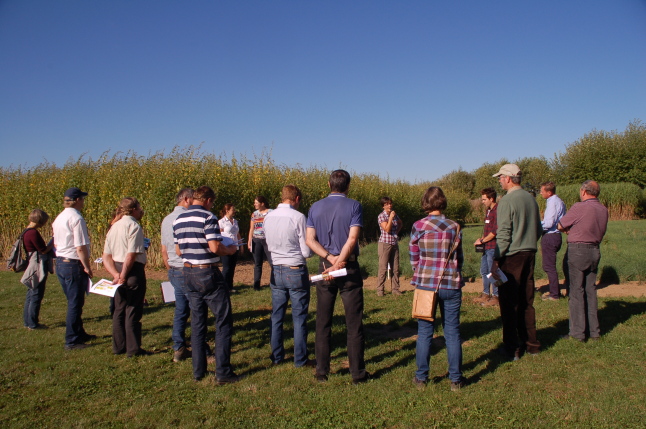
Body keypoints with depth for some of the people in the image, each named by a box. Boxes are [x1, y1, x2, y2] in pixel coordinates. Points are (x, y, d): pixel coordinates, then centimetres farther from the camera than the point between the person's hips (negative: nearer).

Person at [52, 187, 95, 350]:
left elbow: (56, 244, 18)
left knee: (74, 302, 20)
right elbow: (81, 247, -20)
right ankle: (71, 341, 8)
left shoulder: (59, 218, 12)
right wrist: (87, 267, -11)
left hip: (60, 263, 9)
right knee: (75, 304, 1)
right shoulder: (76, 218, -18)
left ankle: (79, 334, 32)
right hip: (74, 265, -9)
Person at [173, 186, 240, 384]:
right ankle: (223, 372, 1)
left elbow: (178, 251, 13)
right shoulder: (207, 217, -13)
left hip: (189, 274, 7)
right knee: (223, 322, 1)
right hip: (208, 273, -7)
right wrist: (230, 249, -2)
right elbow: (215, 247, -21)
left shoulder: (178, 220, 9)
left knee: (197, 322, 14)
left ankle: (198, 371, 19)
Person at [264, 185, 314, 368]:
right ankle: (300, 359, 15)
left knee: (276, 316, 14)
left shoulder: (268, 217, 1)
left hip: (276, 271, 5)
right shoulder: (298, 217, -15)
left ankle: (276, 356, 25)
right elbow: (306, 252, -11)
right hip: (296, 272, -5)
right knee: (299, 318, 6)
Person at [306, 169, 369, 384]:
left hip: (324, 267, 3)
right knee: (354, 322, 4)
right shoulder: (354, 206, -5)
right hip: (349, 267, -3)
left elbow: (310, 240, -4)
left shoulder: (316, 207, 5)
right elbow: (352, 239, -15)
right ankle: (357, 372, 10)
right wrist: (339, 263, -15)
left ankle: (322, 371, 16)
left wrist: (330, 258, -11)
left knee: (323, 322, 10)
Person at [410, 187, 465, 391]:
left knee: (425, 332, 8)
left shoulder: (418, 226, -5)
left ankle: (421, 377, 16)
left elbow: (413, 258, 1)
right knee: (452, 332, 9)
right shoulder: (454, 227, 0)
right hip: (451, 285, 1)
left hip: (425, 284, -1)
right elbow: (459, 257, 7)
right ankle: (456, 379, 16)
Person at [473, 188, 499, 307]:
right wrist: (481, 238, 8)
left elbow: (495, 231, -20)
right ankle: (485, 294, 26)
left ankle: (495, 297, 6)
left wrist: (482, 240, -12)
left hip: (493, 247, -10)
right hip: (486, 247, 10)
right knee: (484, 271, 16)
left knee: (492, 272, -3)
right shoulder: (489, 211, 16)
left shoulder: (497, 210, -15)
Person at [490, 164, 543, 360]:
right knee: (527, 301, 16)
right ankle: (531, 344, 24)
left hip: (512, 256, -7)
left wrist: (496, 260, -15)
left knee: (509, 303, 1)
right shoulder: (531, 198, 8)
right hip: (530, 255, 7)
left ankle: (512, 348, 8)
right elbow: (539, 229, 17)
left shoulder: (507, 201, -14)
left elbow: (503, 234, -18)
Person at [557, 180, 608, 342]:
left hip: (578, 250, -7)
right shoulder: (603, 210, 7)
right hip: (595, 250, 7)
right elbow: (601, 231, 16)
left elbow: (560, 226, -6)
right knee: (591, 290, 14)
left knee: (576, 291, 0)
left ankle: (578, 332, 4)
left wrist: (570, 230, 14)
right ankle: (594, 331, 20)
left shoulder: (579, 207, -15)